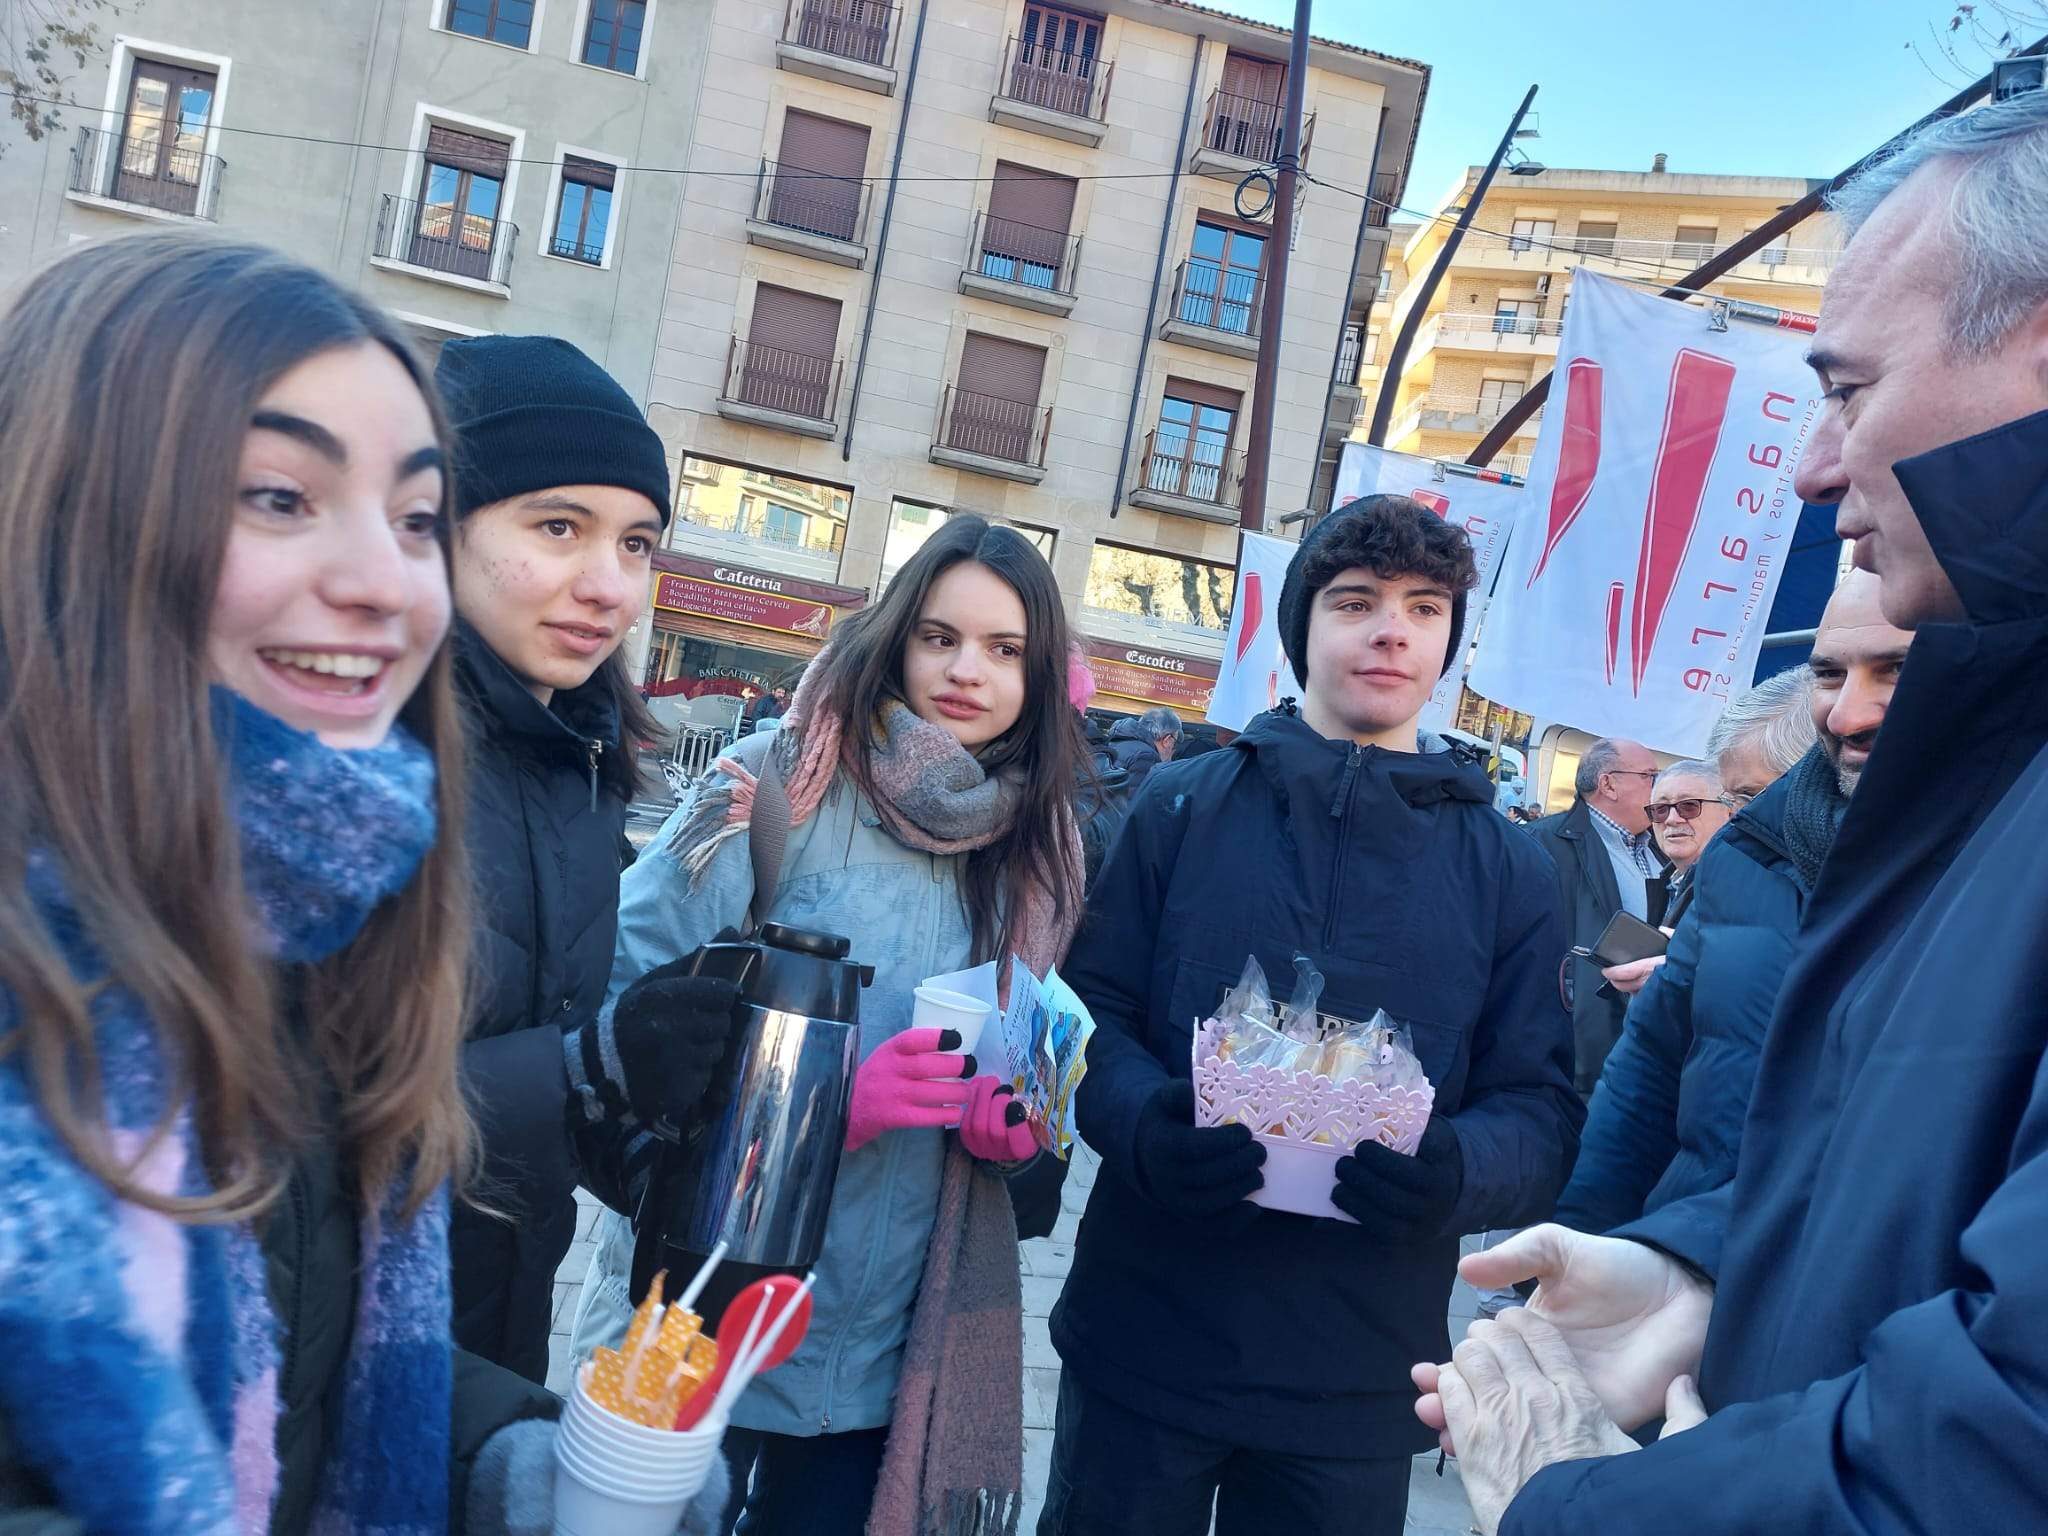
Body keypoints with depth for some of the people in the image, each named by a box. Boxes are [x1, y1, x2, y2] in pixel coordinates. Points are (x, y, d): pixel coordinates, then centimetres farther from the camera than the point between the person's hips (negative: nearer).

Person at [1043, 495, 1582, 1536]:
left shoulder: (1510, 876, 4)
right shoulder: (1182, 808, 2)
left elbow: (1539, 1112, 0)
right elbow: (1087, 1011, -1)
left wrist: (1457, 1172, -22)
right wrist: (1145, 1122, -21)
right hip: (1140, 1341, 0)